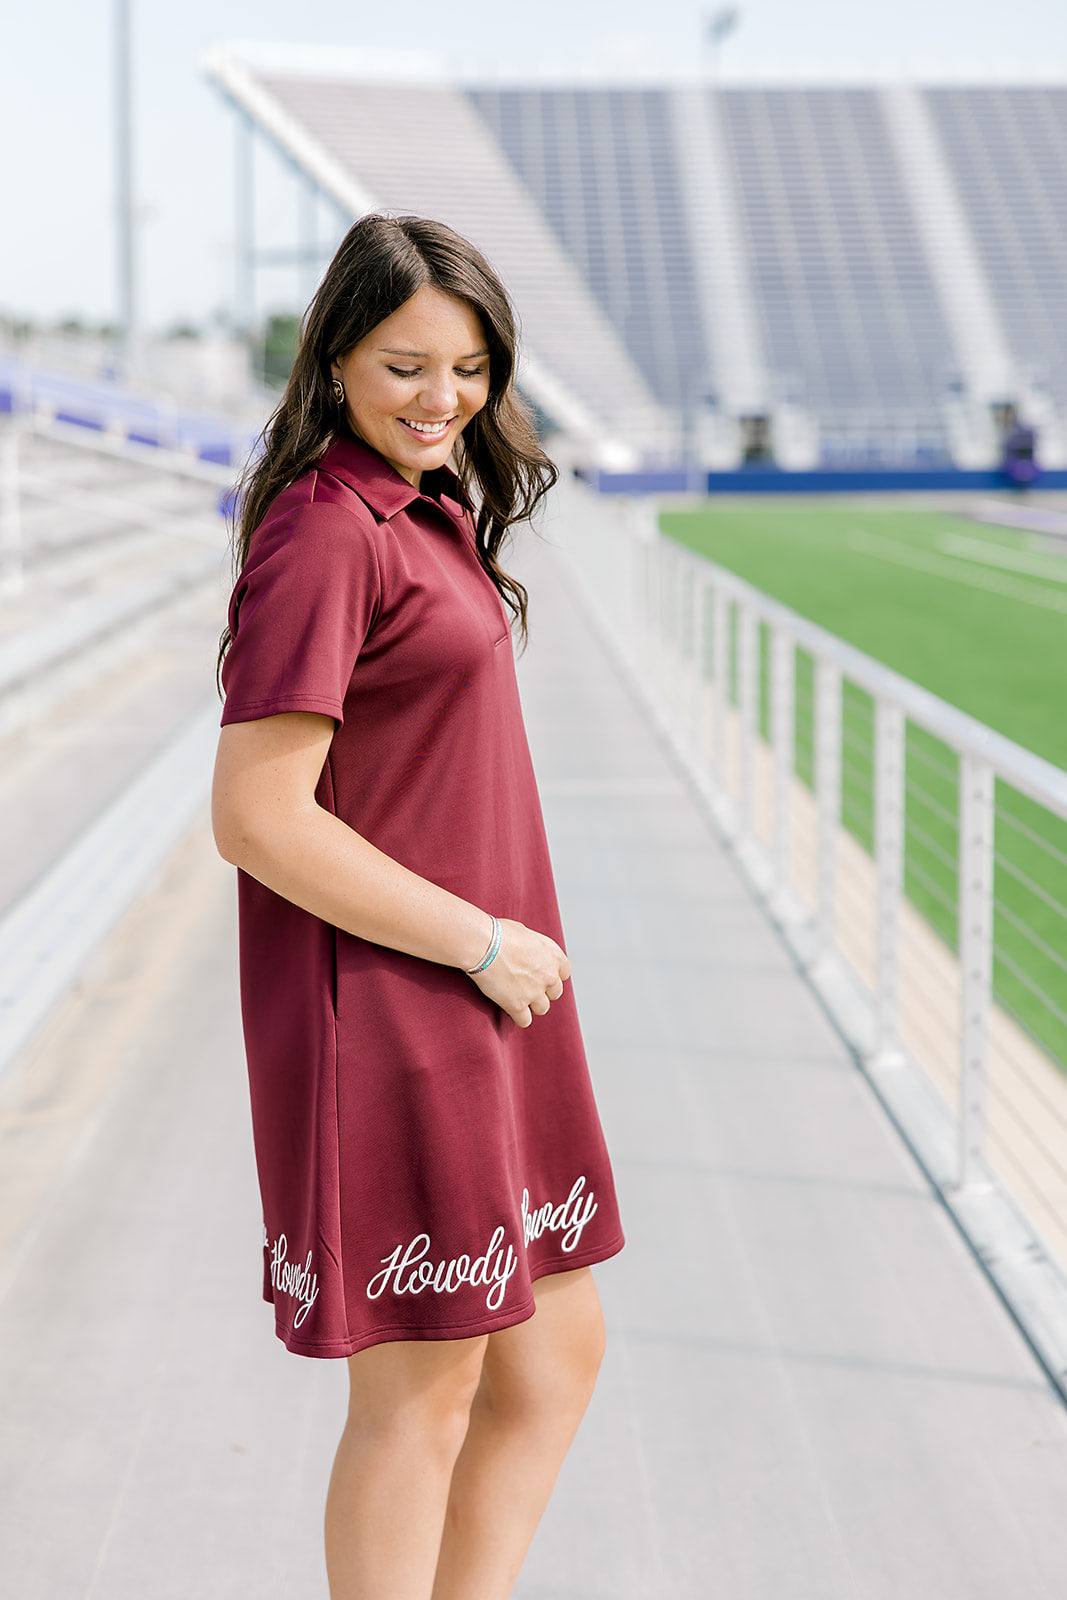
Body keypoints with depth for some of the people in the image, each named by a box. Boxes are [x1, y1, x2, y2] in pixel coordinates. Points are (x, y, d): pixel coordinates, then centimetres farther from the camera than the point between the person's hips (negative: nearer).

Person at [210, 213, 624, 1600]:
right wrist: (481, 941, -16)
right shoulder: (323, 533, -16)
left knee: (556, 1357, 16)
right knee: (422, 1394, 4)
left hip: (485, 1000, 10)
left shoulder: (424, 515, 12)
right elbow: (259, 820, -21)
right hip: (386, 1008, -9)